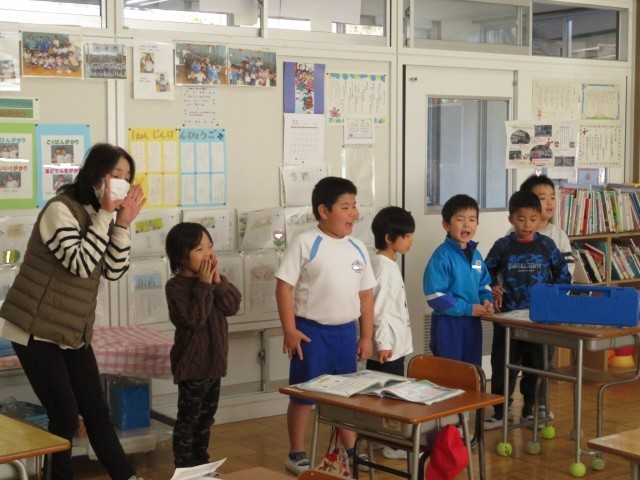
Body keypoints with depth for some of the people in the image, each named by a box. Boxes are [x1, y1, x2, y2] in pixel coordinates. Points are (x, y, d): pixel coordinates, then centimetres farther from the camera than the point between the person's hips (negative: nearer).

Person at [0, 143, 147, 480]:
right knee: (65, 415, -7)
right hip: (36, 330, -7)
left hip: (73, 332, 8)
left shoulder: (98, 215, 9)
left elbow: (113, 271, 1)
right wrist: (105, 215, -23)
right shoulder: (60, 209, -16)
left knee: (96, 411, 6)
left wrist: (122, 223, -10)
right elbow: (81, 265, -25)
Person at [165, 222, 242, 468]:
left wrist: (218, 280, -17)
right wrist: (204, 285, -25)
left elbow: (233, 306, -6)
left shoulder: (213, 278, 5)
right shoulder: (175, 286, -17)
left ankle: (201, 462, 32)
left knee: (207, 414, 19)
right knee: (188, 417, 0)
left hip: (213, 359, 8)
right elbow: (194, 319, -26)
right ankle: (184, 468, 8)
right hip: (192, 362, -8)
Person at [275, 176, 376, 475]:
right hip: (311, 331, -5)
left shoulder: (358, 248, 7)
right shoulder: (305, 243, -11)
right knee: (303, 394, 4)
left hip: (346, 331, 6)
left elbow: (365, 295, 12)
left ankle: (349, 450, 31)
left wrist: (366, 336, 11)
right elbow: (284, 286, -12)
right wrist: (290, 331, -15)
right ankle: (296, 454, 17)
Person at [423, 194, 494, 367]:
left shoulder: (476, 255, 8)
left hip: (472, 323, 7)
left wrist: (486, 301, -2)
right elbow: (435, 296, -21)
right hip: (448, 324, -7)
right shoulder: (442, 256, -16)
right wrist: (468, 308, -19)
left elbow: (484, 284, 20)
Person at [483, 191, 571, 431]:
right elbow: (486, 272, 10)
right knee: (503, 363, 2)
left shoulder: (547, 245, 0)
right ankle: (499, 412, 12)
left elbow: (563, 273, 7)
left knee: (536, 363, 11)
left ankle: (529, 410, 25)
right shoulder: (502, 246, -2)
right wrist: (493, 288, -7)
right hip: (508, 314, -1)